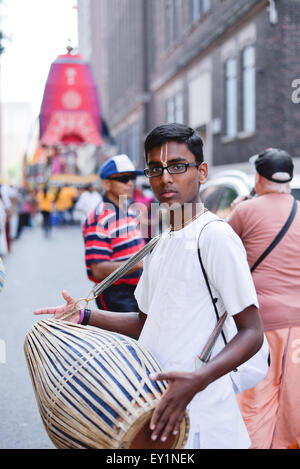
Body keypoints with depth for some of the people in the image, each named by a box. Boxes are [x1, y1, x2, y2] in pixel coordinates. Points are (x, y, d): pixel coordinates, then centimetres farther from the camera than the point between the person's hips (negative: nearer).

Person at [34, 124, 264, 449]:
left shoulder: (215, 235, -13)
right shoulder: (159, 245, 13)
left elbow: (252, 333, -16)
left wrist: (197, 380, -29)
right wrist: (83, 316, 9)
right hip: (154, 403, 7)